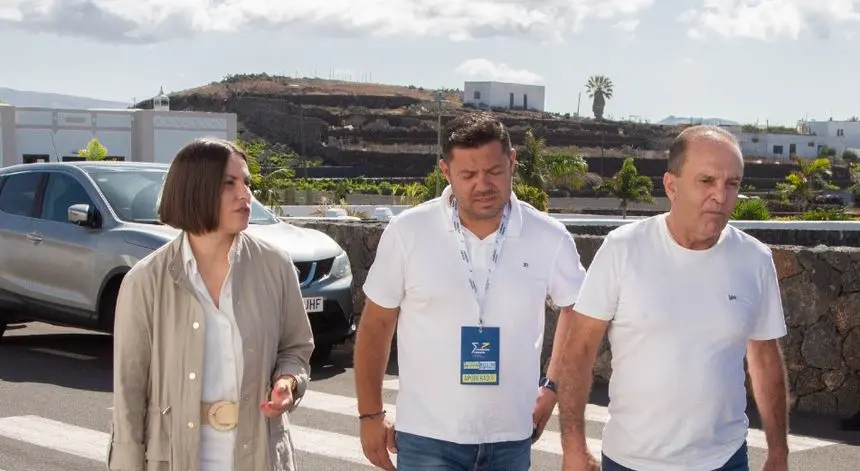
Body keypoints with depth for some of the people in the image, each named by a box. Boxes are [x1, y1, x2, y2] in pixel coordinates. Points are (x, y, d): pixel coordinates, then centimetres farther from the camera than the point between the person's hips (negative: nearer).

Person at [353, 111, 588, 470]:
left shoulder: (549, 237, -5)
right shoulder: (407, 231, -8)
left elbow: (577, 310, 12)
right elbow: (376, 324, 0)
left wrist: (553, 386, 7)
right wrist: (370, 414, -1)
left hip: (511, 436, 2)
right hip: (427, 436, -2)